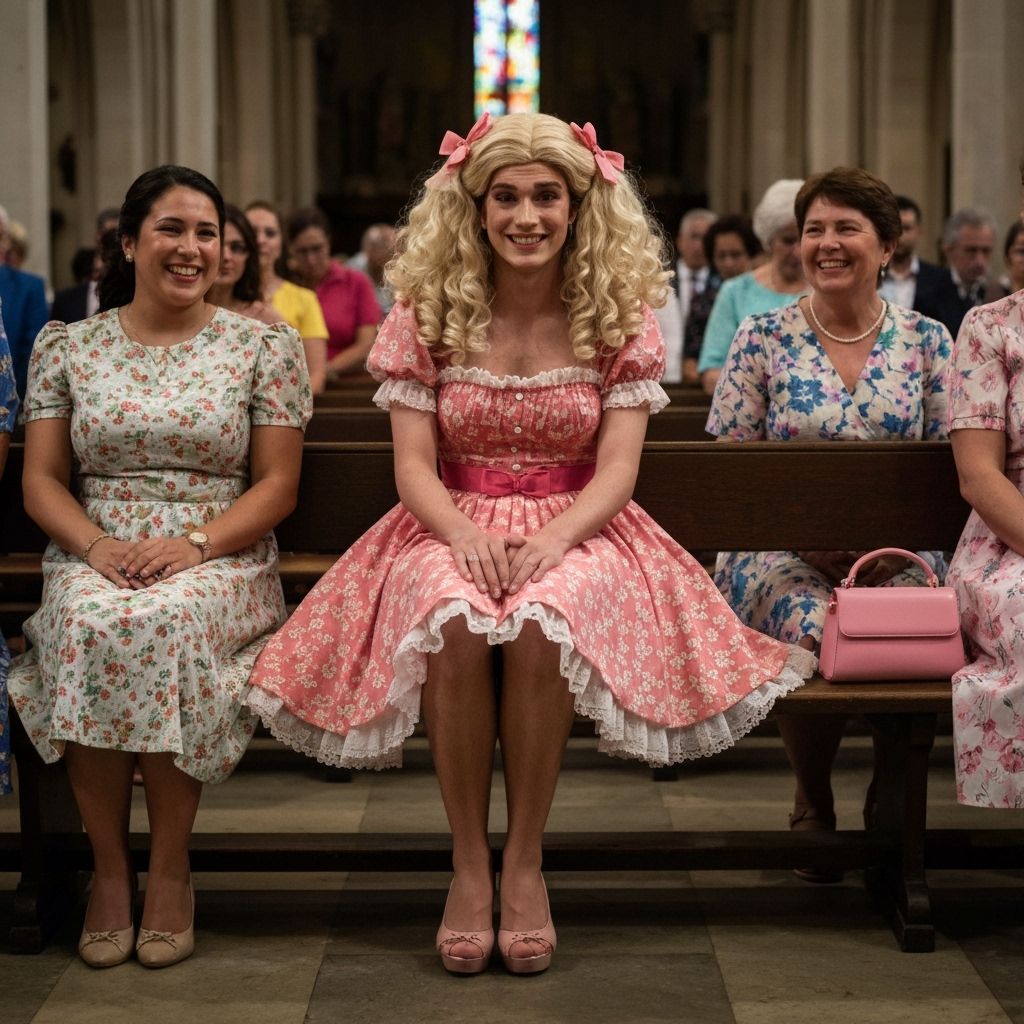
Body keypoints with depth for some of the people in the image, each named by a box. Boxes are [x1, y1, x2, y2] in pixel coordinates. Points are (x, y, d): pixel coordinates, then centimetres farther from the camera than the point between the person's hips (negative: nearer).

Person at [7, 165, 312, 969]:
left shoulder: (266, 347, 7)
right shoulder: (68, 347, 12)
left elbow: (277, 486, 2)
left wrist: (196, 544, -15)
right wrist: (94, 544, -12)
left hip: (222, 561, -1)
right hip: (97, 559, 1)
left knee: (165, 624, -36)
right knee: (91, 625, -34)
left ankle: (170, 868, -19)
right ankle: (109, 867, -19)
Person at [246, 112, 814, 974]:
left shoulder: (621, 319, 1)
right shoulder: (427, 314, 3)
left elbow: (616, 470, -5)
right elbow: (413, 464, -2)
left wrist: (551, 541, -24)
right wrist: (465, 533, -23)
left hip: (576, 532, 0)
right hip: (456, 527, 1)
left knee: (542, 622, -36)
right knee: (455, 621, -35)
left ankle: (525, 860, -19)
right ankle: (468, 863, -21)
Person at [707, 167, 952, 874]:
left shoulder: (926, 340, 9)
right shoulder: (762, 339, 4)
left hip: (900, 554, 1)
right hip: (782, 554, -1)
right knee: (816, 629, -35)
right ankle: (814, 803, -3)